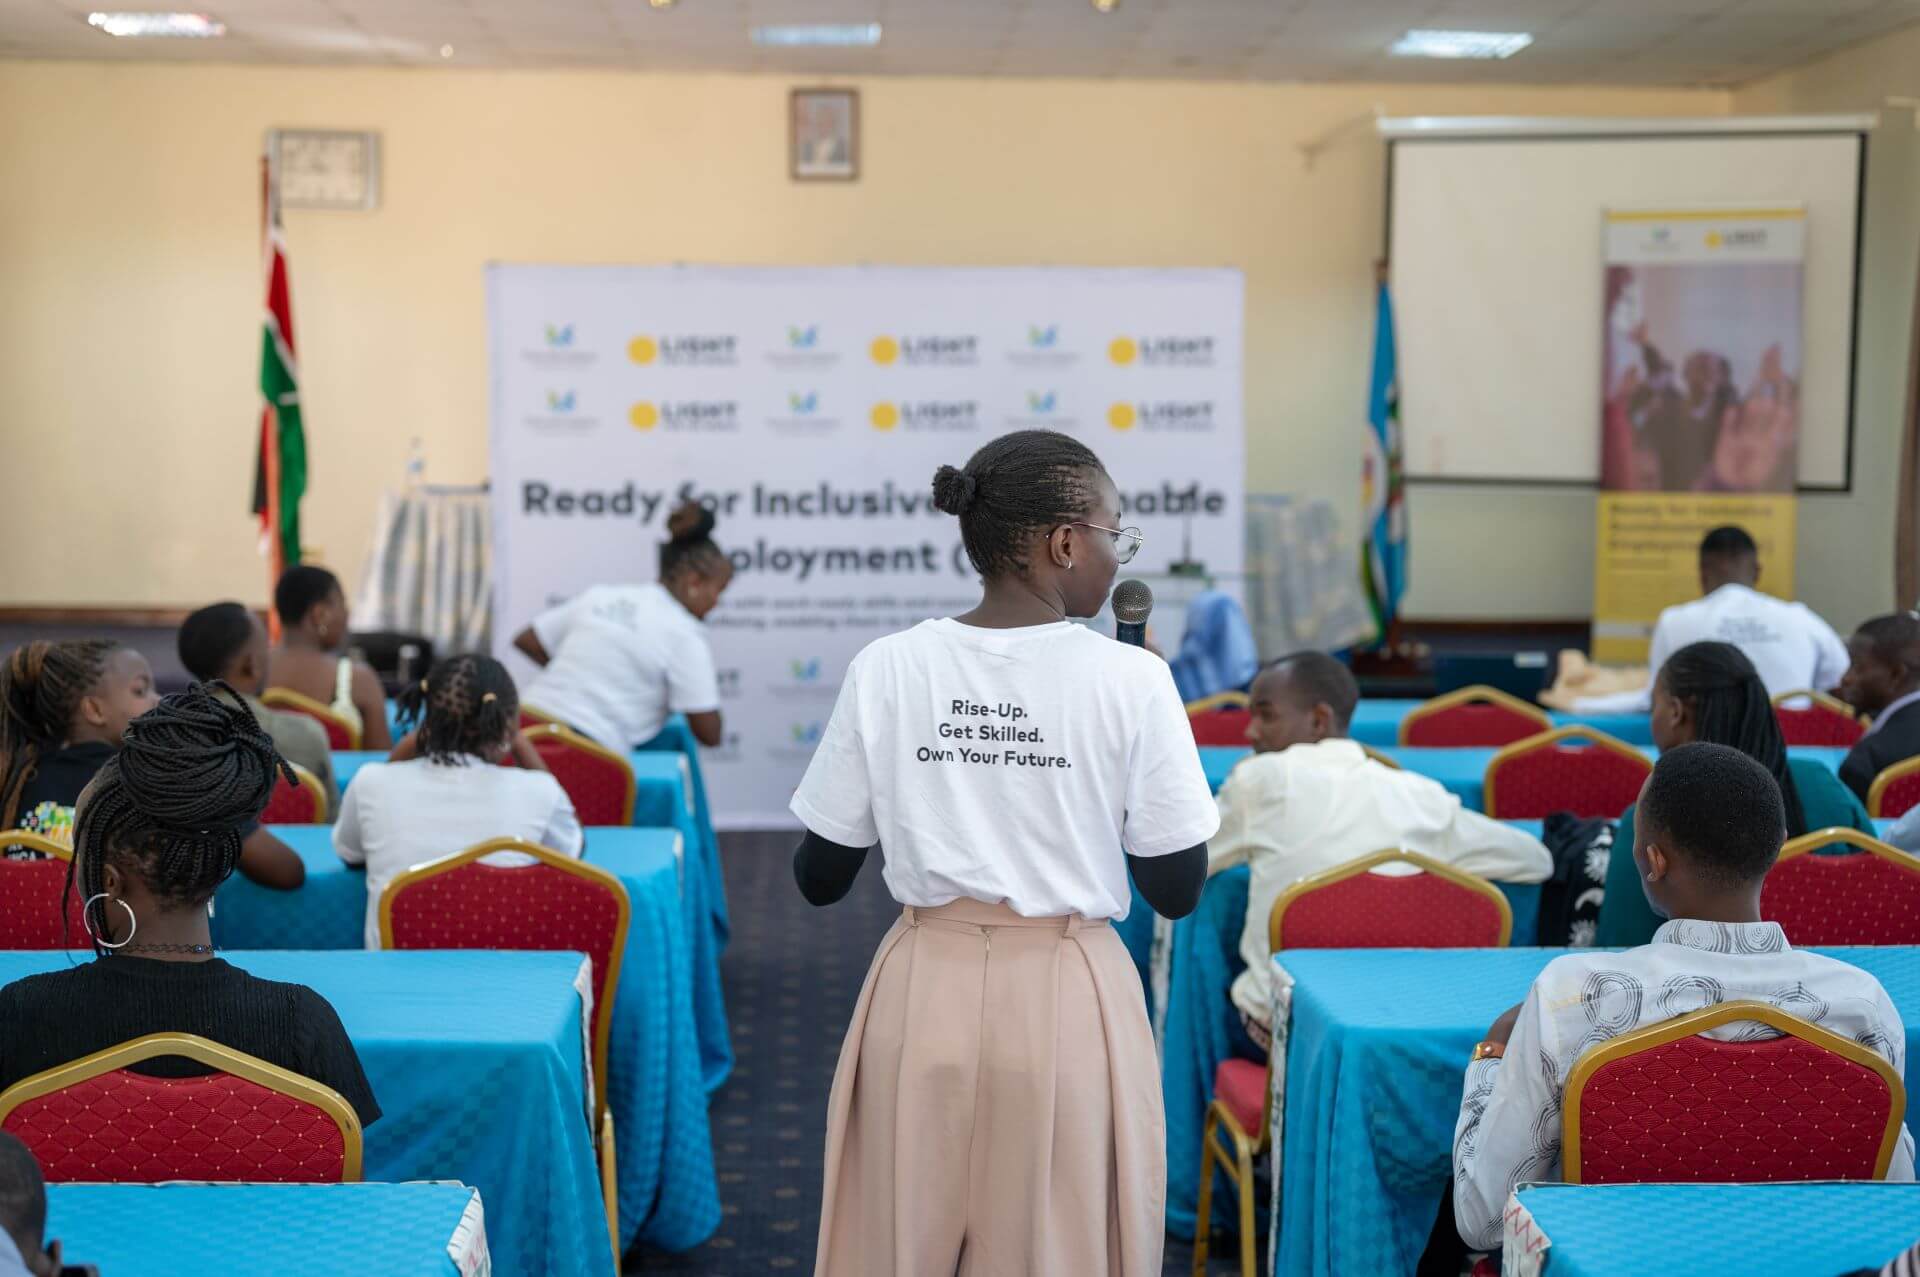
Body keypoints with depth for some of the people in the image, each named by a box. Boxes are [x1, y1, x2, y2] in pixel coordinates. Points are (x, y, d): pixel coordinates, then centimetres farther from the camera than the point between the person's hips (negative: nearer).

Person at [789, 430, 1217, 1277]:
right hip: (1066, 1004, -2)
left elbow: (819, 880, 1)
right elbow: (1177, 891, -3)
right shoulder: (1131, 680, -10)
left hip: (924, 994, 2)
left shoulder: (886, 670, -4)